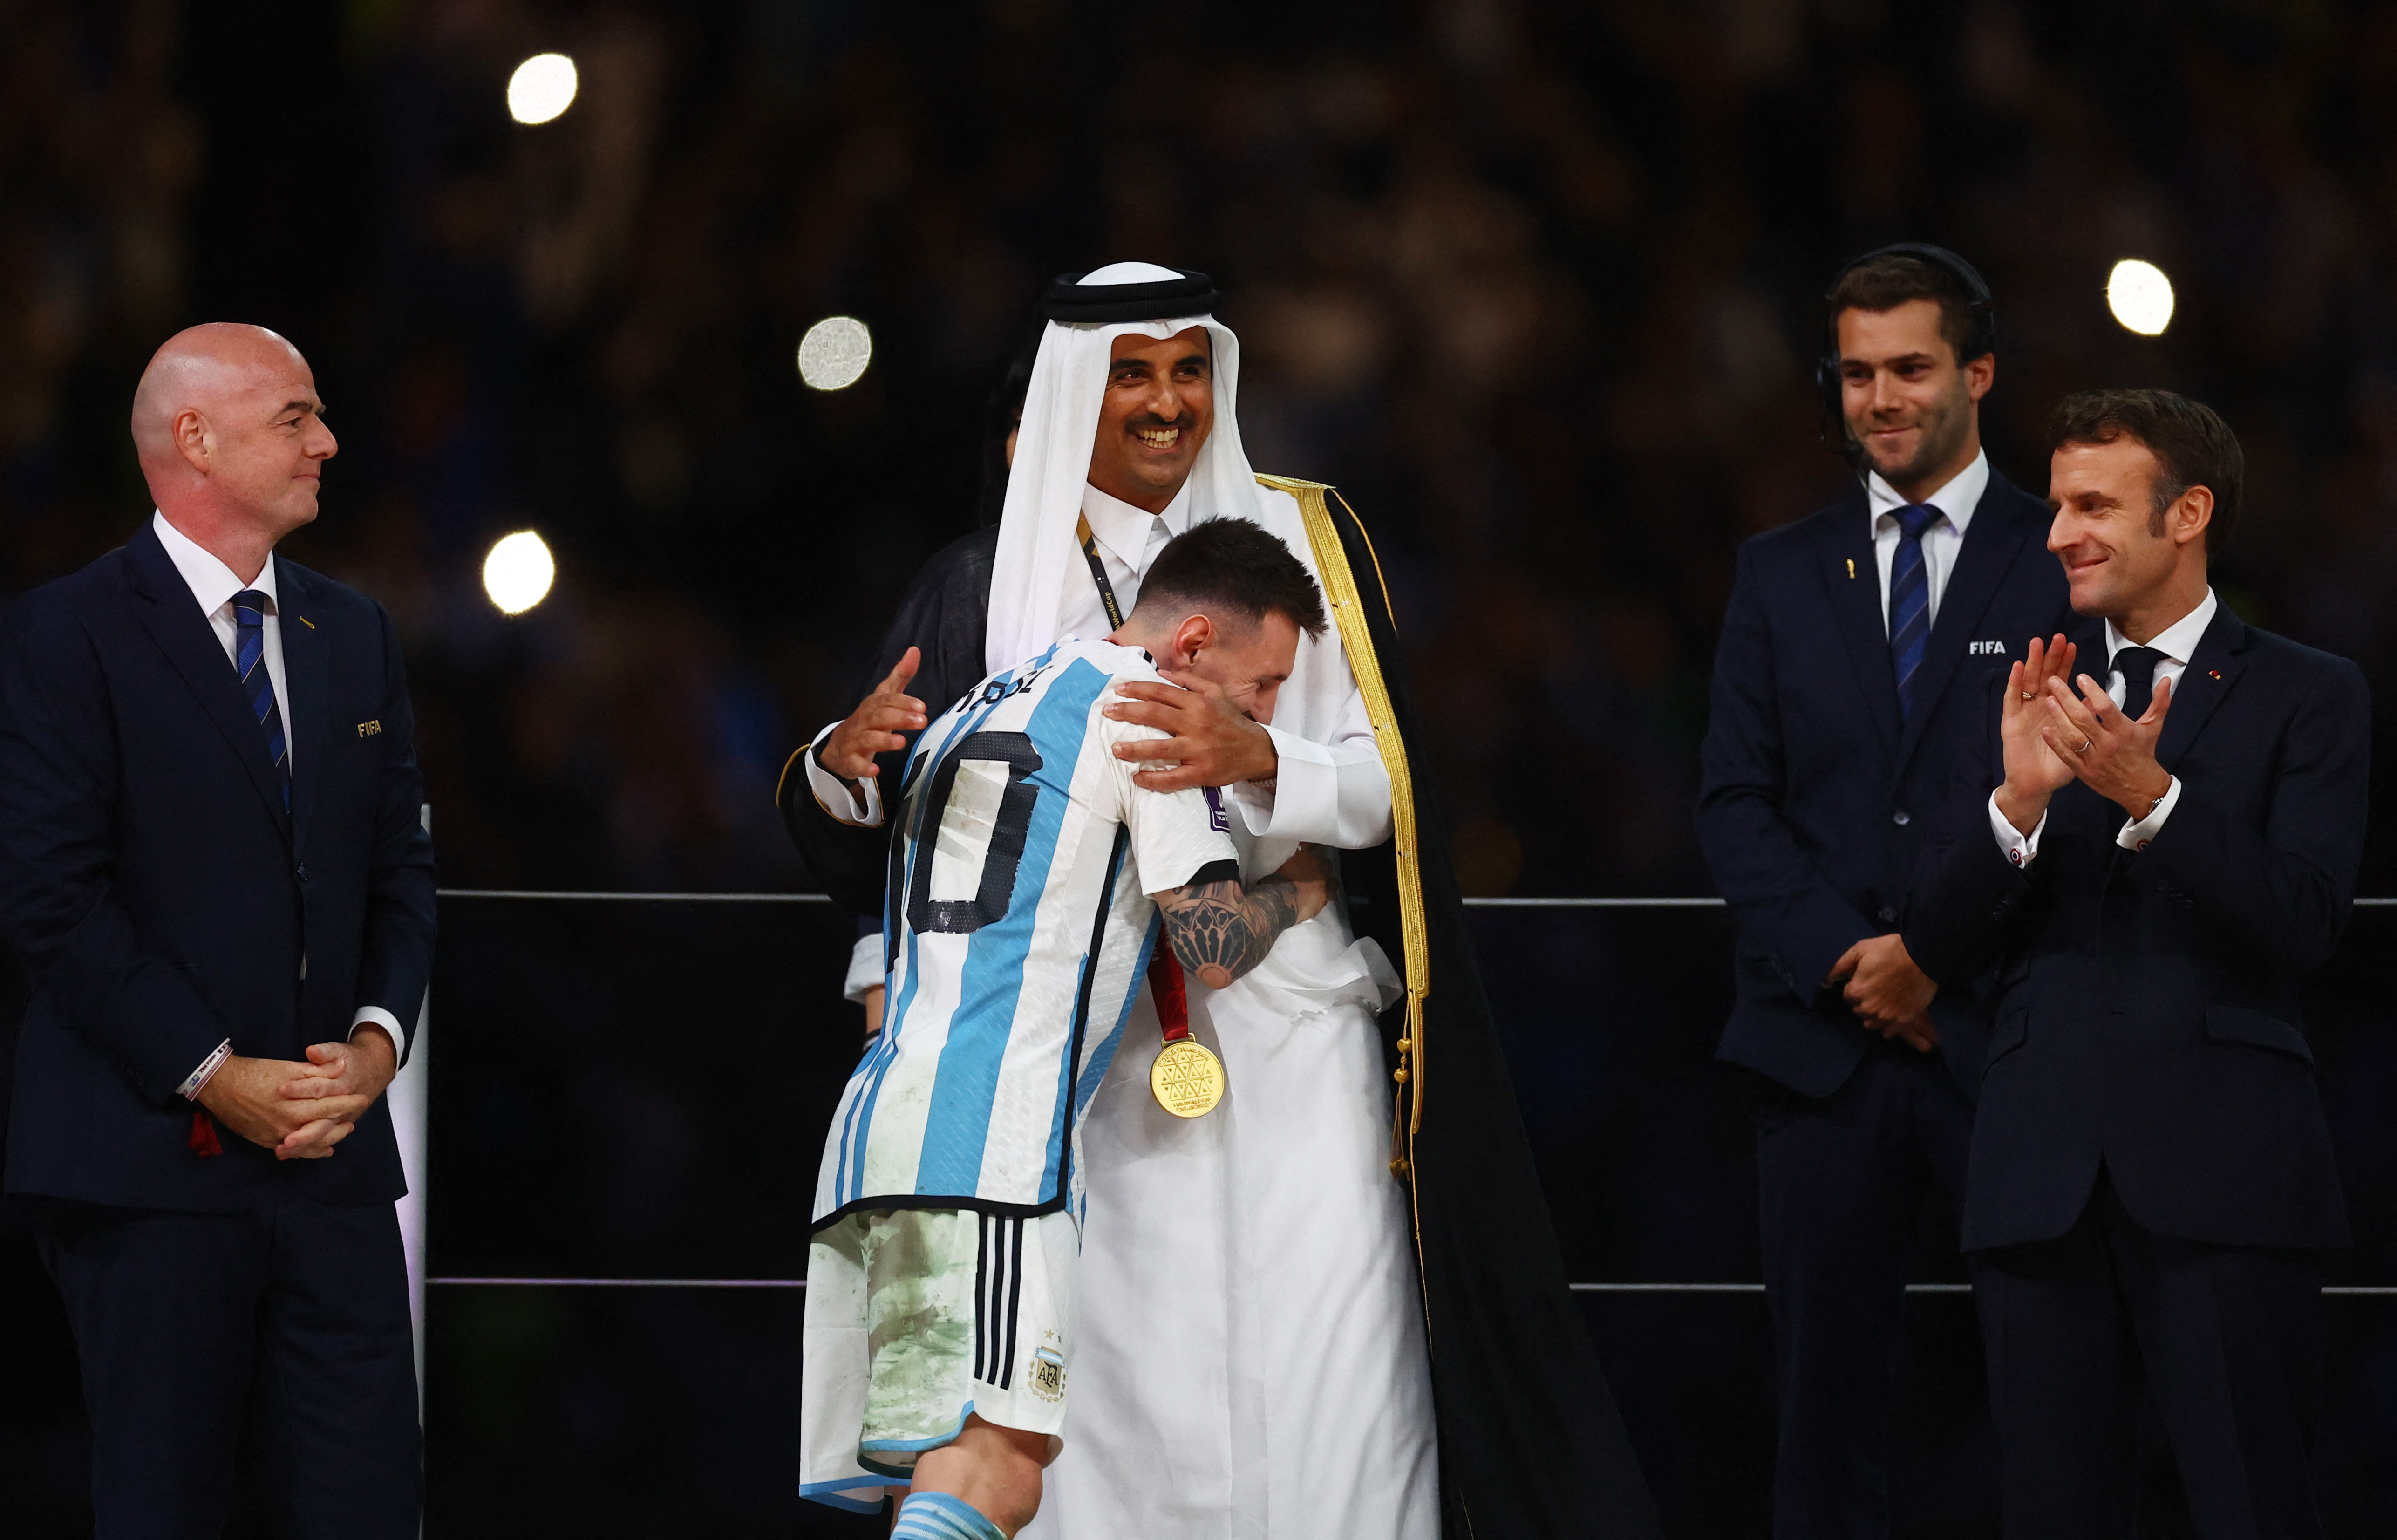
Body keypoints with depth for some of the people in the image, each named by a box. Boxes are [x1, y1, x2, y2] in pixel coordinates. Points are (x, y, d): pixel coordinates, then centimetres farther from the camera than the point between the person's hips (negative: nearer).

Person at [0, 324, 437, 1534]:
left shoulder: (353, 637, 17)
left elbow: (401, 869, 16)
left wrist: (379, 1036, -3)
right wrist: (213, 1077, -14)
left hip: (335, 1158, 5)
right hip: (154, 1160, -5)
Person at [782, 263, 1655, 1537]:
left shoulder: (1305, 538, 10)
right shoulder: (988, 587, 11)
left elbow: (1383, 787, 2)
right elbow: (852, 836, 6)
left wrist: (1257, 759, -19)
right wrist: (845, 762, -17)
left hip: (1292, 1028, 0)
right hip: (1092, 1045, 0)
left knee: (1326, 1377, -10)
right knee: (1123, 1384, -8)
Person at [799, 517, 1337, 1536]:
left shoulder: (975, 709, 29)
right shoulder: (1146, 704, 3)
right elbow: (1214, 946, -1)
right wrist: (1300, 890, 19)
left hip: (872, 1119, 9)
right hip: (988, 1141, -9)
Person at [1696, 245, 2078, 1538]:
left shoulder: (2063, 567, 4)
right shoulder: (1782, 574, 14)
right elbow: (1735, 802, 8)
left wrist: (1941, 959, -10)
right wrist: (1842, 959, -7)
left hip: (2005, 1037, -3)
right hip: (1824, 1043, 3)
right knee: (1827, 1385, 3)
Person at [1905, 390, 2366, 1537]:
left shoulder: (2309, 699, 5)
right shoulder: (2030, 703, 16)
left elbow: (2304, 924, -8)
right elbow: (1938, 946, 8)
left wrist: (2150, 793, -19)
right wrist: (2020, 800, -9)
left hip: (2221, 1176, -4)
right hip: (2045, 1176, 4)